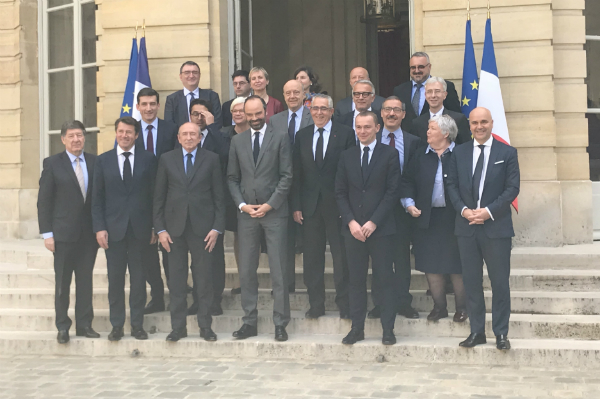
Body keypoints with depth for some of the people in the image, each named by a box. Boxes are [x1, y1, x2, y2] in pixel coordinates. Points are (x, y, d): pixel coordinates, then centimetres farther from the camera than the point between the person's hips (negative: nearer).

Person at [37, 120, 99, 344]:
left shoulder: (94, 162, 6)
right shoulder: (52, 164, -1)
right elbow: (44, 201, -1)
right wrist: (46, 233, -7)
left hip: (89, 233, 2)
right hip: (64, 233, -2)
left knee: (86, 280, 8)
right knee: (62, 282, 5)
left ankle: (84, 324, 18)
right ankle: (63, 327, 17)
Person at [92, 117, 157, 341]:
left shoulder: (148, 159, 4)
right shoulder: (103, 160, 6)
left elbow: (154, 194, 4)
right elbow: (97, 198, 4)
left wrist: (155, 227, -1)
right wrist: (99, 228, -4)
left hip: (140, 228, 0)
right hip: (113, 228, 0)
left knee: (138, 279, 5)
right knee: (115, 279, 4)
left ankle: (137, 324, 15)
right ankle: (117, 325, 15)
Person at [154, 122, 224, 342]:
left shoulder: (211, 159, 4)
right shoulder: (167, 159, 7)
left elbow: (219, 196, 3)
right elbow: (159, 197, 6)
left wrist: (217, 227, -4)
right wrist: (160, 228, -1)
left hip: (202, 227, -1)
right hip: (175, 227, 1)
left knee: (204, 278, 3)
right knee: (177, 279, 5)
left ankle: (205, 326, 13)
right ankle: (178, 326, 14)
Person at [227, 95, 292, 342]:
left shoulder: (280, 138, 1)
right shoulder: (237, 141, 11)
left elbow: (287, 176, -3)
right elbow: (232, 178, 11)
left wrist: (270, 204, -10)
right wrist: (242, 204, -4)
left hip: (274, 211, -3)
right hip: (246, 212, 3)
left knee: (278, 270, -1)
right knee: (246, 271, 5)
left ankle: (280, 323, 7)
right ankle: (249, 322, 15)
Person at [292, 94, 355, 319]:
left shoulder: (345, 134, -1)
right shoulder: (302, 136, 10)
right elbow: (296, 173, 8)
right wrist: (296, 206, 2)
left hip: (337, 204, -3)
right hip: (310, 205, 3)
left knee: (341, 257, 3)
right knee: (312, 258, 8)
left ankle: (344, 305, 14)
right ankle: (316, 305, 18)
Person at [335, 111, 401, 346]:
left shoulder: (389, 154, 0)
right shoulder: (347, 157, 11)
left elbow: (393, 191, -5)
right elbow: (340, 193, 8)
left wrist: (374, 222, -11)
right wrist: (350, 222, -5)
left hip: (381, 228, -3)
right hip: (353, 228, 3)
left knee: (385, 279, 1)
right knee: (356, 280, 6)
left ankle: (388, 329, 9)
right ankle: (357, 328, 14)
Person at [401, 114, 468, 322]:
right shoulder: (421, 155, 7)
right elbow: (407, 181, 10)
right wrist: (409, 203, -2)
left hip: (454, 218, -4)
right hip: (427, 218, 4)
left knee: (456, 266, 4)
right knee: (431, 266, 8)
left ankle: (461, 307, 18)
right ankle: (439, 306, 21)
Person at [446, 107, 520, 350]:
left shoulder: (507, 153, 2)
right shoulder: (459, 153, 10)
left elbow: (513, 187, -4)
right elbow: (452, 185, 8)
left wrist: (489, 211, -14)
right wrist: (464, 210, -9)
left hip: (496, 226, -3)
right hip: (466, 226, 3)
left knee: (500, 282, 1)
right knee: (471, 281, 7)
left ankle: (501, 333, 11)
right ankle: (477, 331, 17)